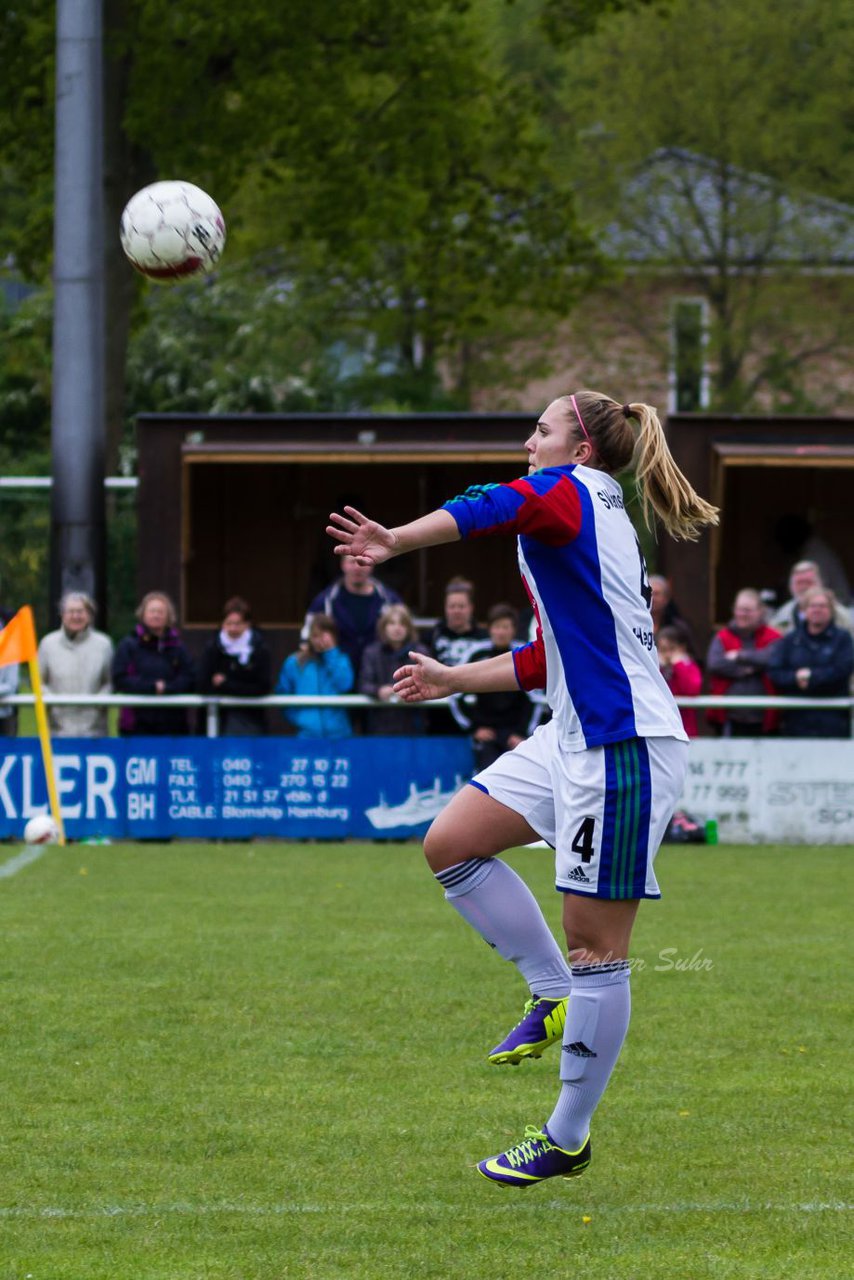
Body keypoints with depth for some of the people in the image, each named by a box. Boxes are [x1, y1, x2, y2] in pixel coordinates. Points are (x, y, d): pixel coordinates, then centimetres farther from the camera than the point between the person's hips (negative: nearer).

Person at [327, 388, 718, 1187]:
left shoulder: (570, 492, -7)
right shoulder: (596, 521, 21)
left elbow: (493, 508, -31)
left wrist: (397, 541, -46)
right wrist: (453, 680, 29)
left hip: (625, 750, -10)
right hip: (575, 739, 10)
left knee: (594, 946, -3)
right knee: (451, 844, 5)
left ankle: (566, 1141, 3)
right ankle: (555, 999, 11)